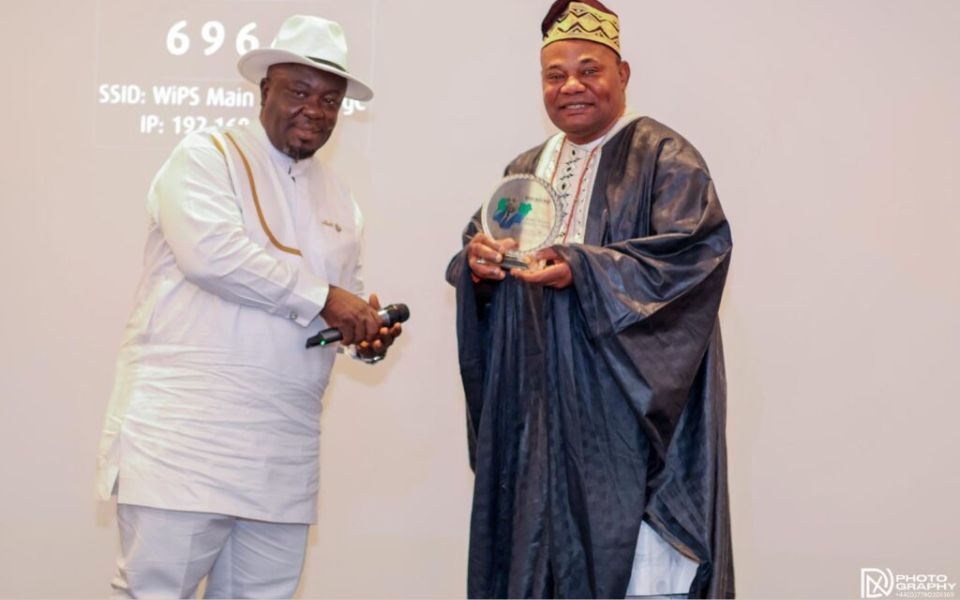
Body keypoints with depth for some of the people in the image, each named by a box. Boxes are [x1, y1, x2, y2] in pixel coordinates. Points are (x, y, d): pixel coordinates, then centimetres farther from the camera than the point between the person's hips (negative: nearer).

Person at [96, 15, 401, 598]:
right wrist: (320, 297, -15)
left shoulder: (339, 200, 19)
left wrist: (366, 331, 1)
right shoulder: (206, 156, 0)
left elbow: (348, 295, 25)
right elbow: (211, 251, -17)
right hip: (184, 433, -6)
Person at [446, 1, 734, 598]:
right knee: (540, 544, 7)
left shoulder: (663, 157, -3)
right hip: (537, 408, 6)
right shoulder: (526, 170, 17)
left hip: (627, 403, -5)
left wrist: (584, 268, -26)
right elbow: (476, 248, 15)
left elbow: (698, 249, -16)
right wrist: (478, 262, -10)